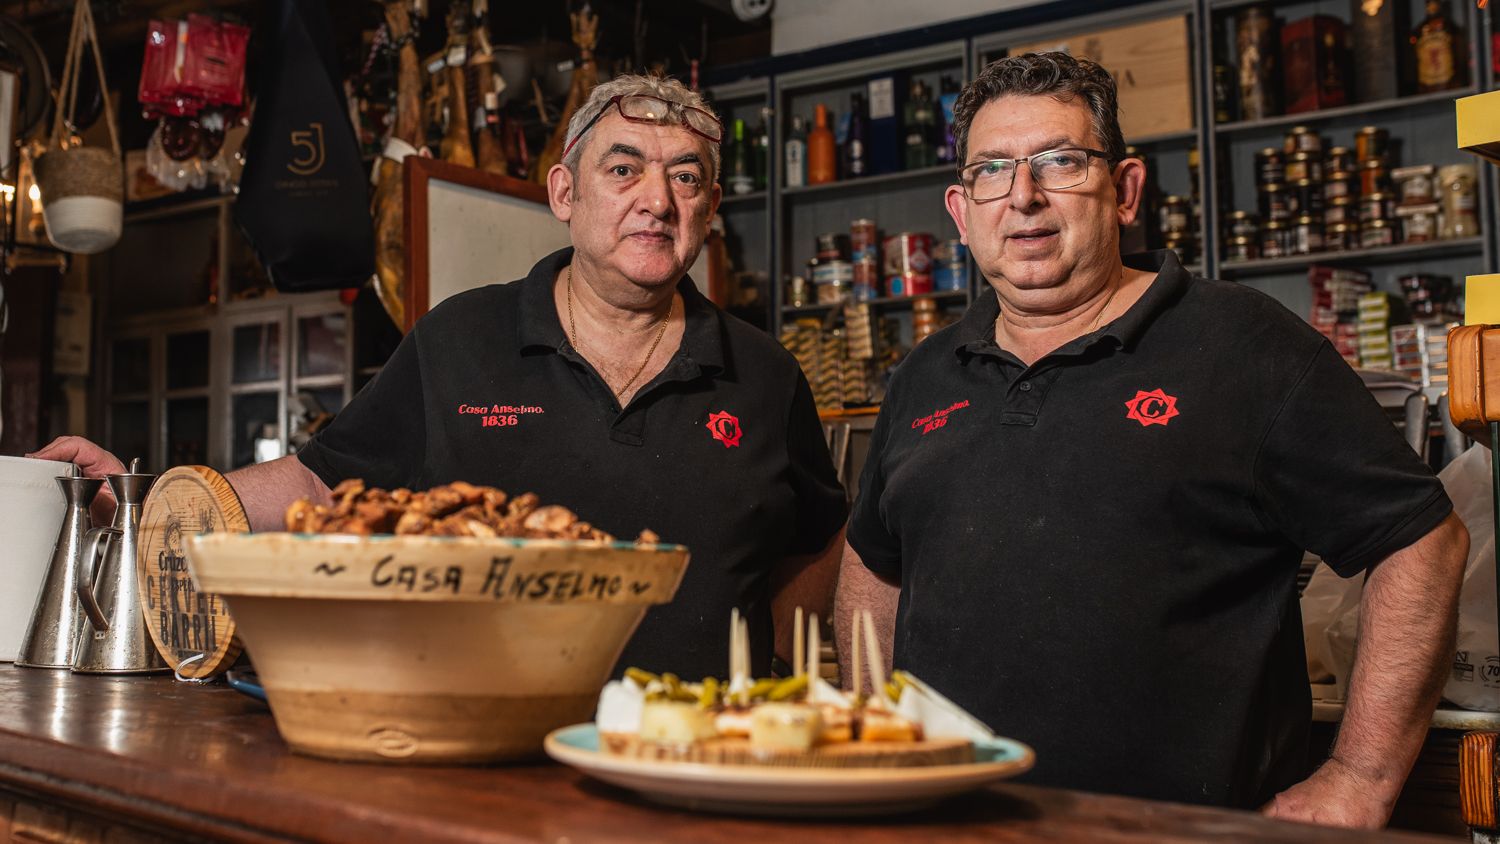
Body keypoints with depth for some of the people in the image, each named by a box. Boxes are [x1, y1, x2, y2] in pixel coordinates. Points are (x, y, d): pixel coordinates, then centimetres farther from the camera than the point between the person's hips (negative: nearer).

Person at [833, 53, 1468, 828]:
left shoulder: (1242, 344, -7)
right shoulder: (924, 379, 8)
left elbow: (1422, 540, -7)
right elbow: (873, 563, 19)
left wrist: (1358, 785, -11)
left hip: (1193, 820, -4)